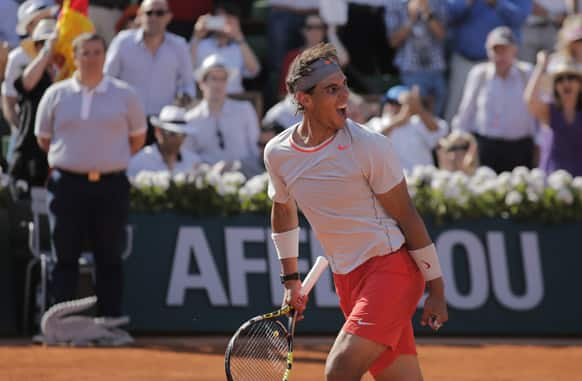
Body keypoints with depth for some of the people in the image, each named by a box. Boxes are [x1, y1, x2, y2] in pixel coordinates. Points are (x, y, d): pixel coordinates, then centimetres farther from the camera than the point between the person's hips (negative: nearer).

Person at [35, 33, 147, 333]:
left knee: (110, 257, 3)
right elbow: (43, 138, 14)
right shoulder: (56, 94, 5)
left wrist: (111, 158, 8)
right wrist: (73, 157, 11)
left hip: (111, 185, 0)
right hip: (67, 183, 0)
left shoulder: (124, 94, 5)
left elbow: (138, 138, 13)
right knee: (65, 256, 0)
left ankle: (110, 323, 7)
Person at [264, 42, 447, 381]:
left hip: (391, 266, -5)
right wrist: (291, 278, 24)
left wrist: (436, 289, -8)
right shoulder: (277, 153, 1)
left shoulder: (368, 145, -14)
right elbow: (283, 210, 21)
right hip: (346, 277, 5)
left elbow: (407, 217, -9)